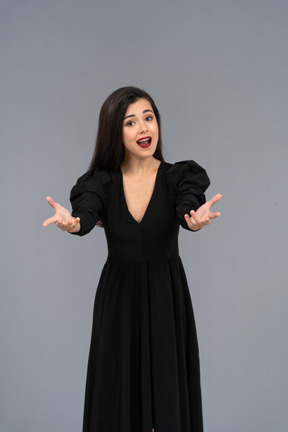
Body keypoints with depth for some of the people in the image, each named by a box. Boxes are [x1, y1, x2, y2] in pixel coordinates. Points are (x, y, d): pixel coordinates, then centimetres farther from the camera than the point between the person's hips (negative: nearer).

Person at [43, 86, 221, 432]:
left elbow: (186, 211, -24)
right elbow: (86, 217, -22)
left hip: (167, 297, 0)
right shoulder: (100, 181, -3)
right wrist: (70, 223, -45)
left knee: (168, 389, 6)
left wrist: (196, 220, -47)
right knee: (118, 392, 9)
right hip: (117, 297, 1)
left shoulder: (180, 176, -4)